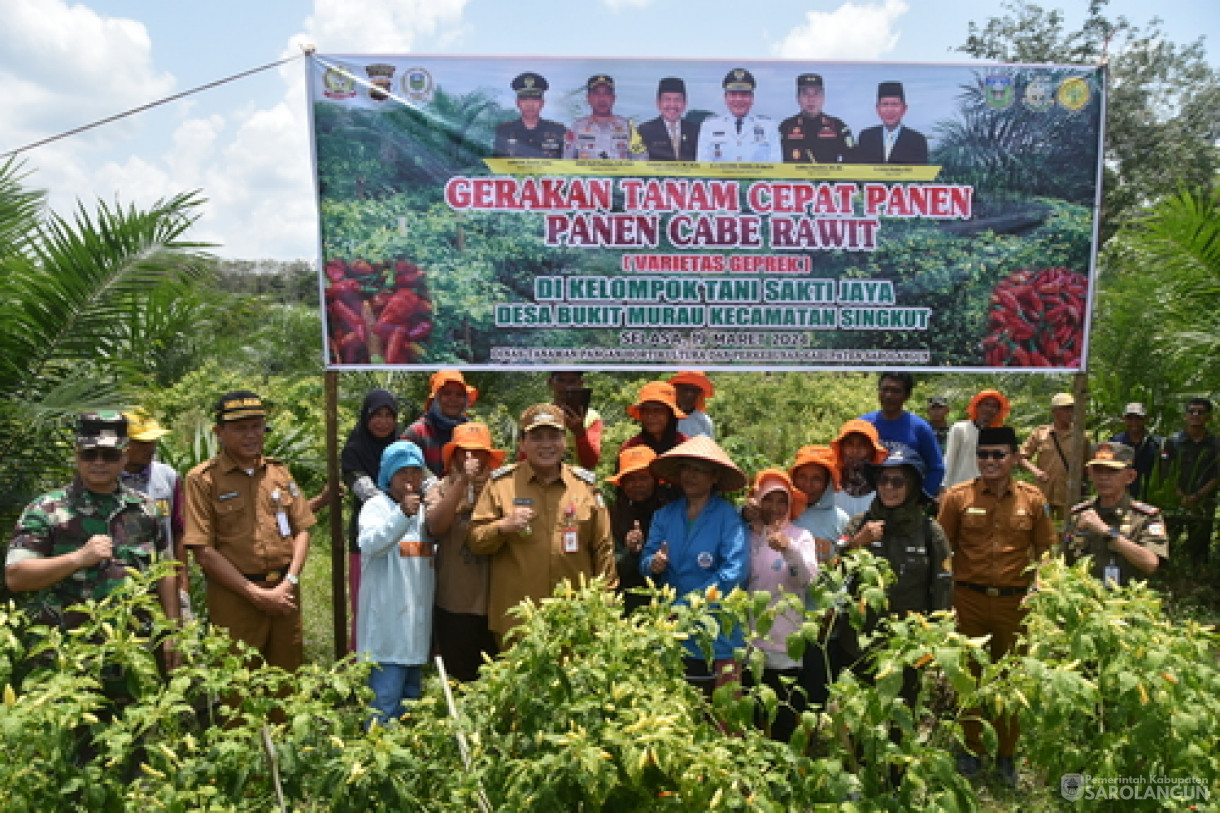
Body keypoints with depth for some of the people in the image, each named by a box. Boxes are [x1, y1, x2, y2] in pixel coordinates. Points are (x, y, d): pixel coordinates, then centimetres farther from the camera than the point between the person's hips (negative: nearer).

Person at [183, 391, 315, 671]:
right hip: (234, 597, -4)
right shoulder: (203, 479, -5)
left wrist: (288, 583, -5)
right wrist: (256, 594, -12)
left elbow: (301, 530, 10)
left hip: (284, 594, 4)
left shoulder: (279, 471, 9)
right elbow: (204, 552, -10)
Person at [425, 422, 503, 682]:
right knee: (459, 675, 10)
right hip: (454, 603, -1)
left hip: (494, 601, 1)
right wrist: (462, 481, -17)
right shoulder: (441, 489, 2)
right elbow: (435, 526, -15)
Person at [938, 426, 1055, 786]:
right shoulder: (957, 496, -5)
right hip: (967, 599, -1)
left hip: (1015, 601, 1)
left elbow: (1045, 551, 7)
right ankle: (971, 747, 31)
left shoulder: (1032, 498, -1)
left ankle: (1006, 753, 32)